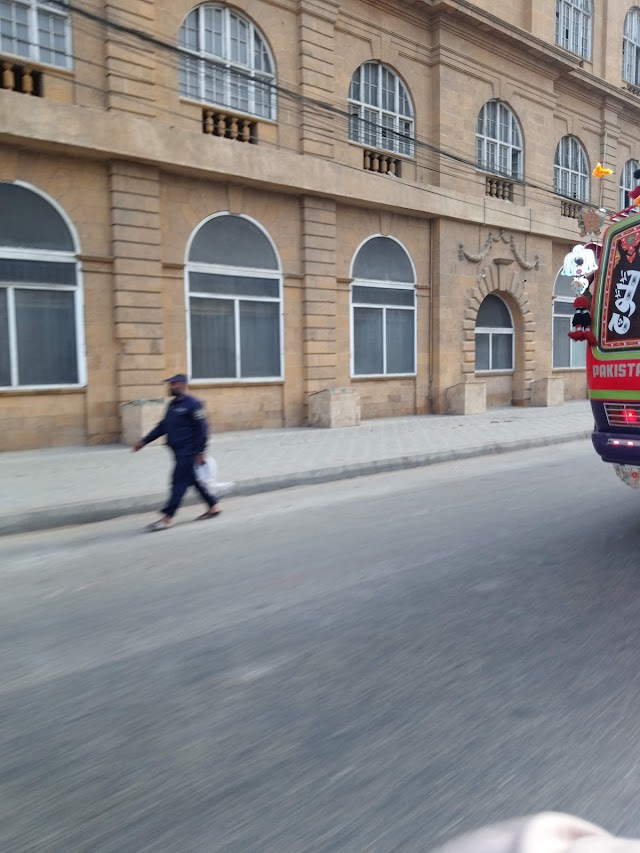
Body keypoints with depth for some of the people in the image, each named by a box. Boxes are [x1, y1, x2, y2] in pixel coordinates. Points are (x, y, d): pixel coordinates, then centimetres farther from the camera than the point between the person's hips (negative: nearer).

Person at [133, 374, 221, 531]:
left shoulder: (192, 404, -12)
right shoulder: (173, 404, 15)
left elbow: (202, 429, -16)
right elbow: (163, 426, 20)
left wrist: (200, 452, -19)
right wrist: (144, 441, 17)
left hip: (188, 452, -9)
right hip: (179, 451, 9)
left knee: (179, 482, -6)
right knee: (193, 480, 14)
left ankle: (167, 517, -3)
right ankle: (213, 506, 26)